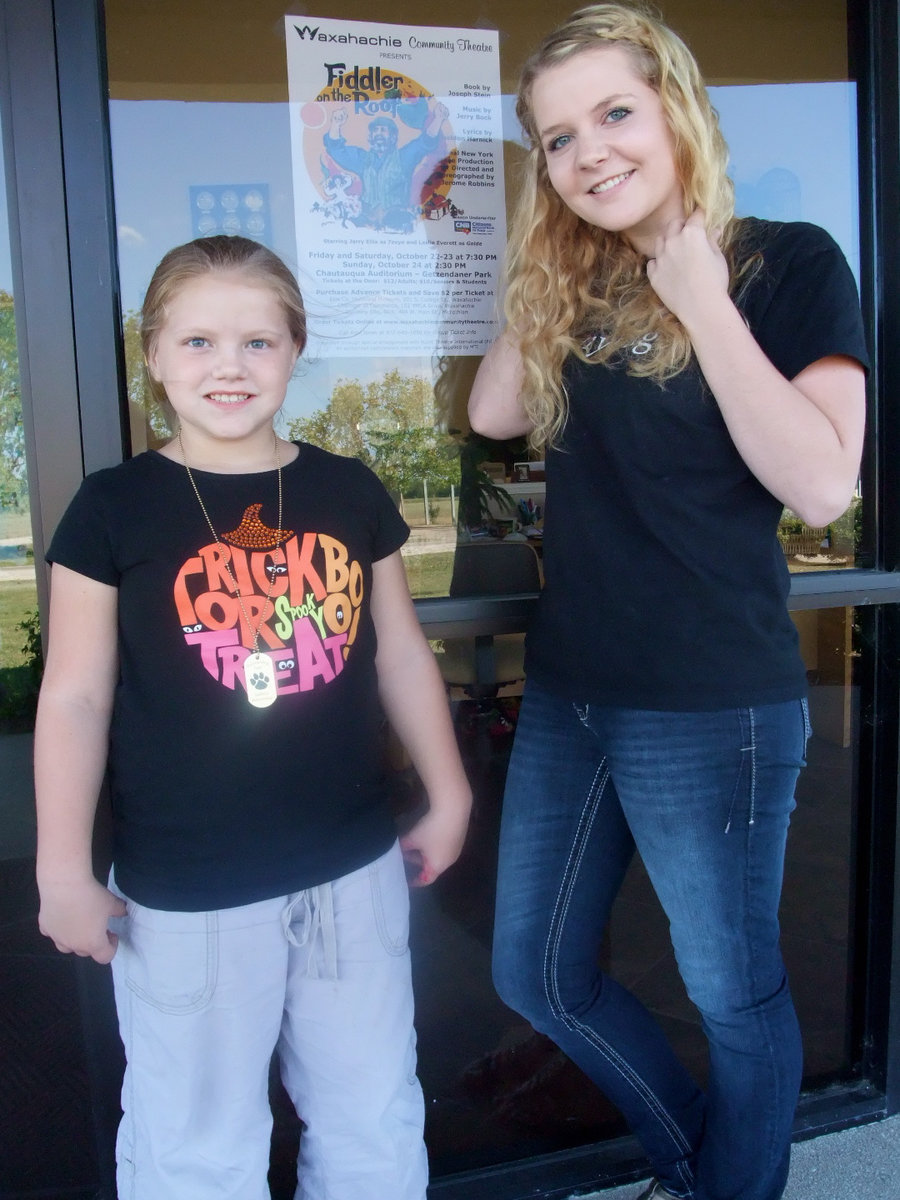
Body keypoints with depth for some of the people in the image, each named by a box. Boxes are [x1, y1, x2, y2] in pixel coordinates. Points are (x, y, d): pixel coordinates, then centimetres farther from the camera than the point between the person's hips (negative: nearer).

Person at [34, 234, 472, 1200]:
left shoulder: (351, 493, 1)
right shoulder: (113, 509, -7)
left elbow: (401, 656, 9)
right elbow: (75, 698, -5)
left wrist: (447, 794, 12)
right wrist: (64, 870, -5)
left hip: (353, 872, 3)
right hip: (183, 896, -3)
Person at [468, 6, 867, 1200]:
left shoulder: (789, 262, -8)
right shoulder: (581, 281, 10)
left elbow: (821, 485, -19)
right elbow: (495, 414, 4)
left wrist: (701, 298, -18)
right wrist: (541, 274, 2)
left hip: (711, 710, -6)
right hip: (568, 697, 7)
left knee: (735, 995, 13)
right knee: (538, 975, 19)